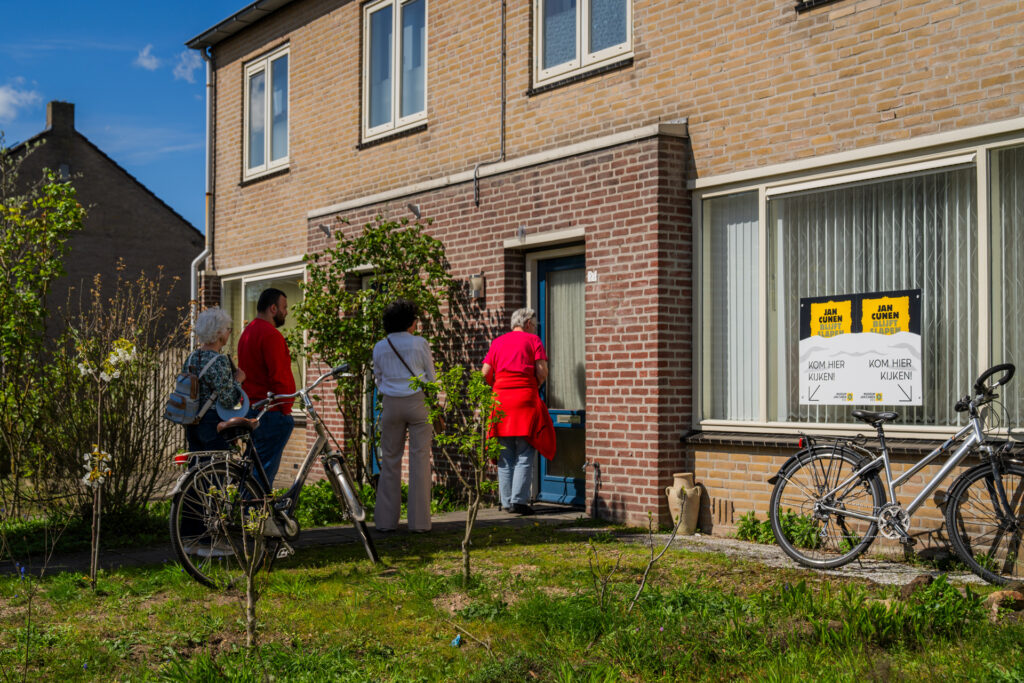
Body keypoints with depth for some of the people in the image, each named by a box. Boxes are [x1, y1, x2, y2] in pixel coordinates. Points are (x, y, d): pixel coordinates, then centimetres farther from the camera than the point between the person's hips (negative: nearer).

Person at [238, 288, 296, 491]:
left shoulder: (248, 331, 18)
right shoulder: (271, 335, -15)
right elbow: (278, 377, -19)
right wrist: (285, 409, -13)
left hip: (251, 407, 10)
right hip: (270, 412, -10)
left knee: (257, 464, 16)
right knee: (267, 466, -7)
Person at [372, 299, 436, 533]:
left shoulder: (380, 347, 5)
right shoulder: (420, 344, -4)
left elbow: (378, 380, 13)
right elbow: (431, 378, 2)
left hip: (391, 405, 3)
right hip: (418, 402, -3)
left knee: (390, 460, 9)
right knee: (419, 458, 0)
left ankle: (386, 520, 10)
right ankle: (419, 520, -1)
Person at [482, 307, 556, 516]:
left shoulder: (497, 342, 15)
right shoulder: (533, 340, 5)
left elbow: (485, 373, 7)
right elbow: (542, 371, -5)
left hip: (500, 398, 4)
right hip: (525, 399, -4)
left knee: (505, 455, 8)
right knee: (525, 454, -2)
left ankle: (506, 502, 8)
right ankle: (519, 500, -9)